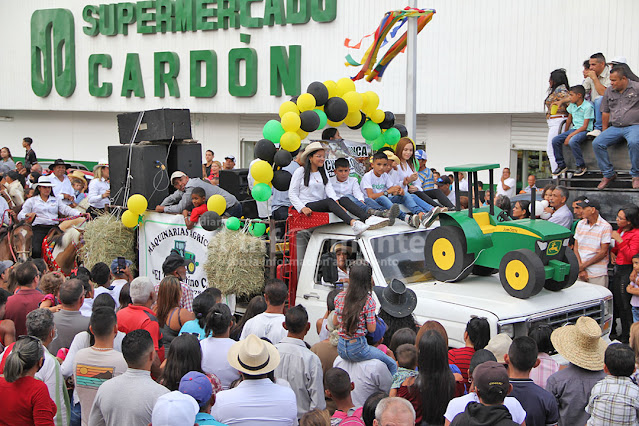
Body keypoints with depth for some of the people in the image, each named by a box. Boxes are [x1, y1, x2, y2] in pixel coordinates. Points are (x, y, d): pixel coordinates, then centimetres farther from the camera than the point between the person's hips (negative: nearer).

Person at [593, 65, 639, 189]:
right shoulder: (609, 91, 14)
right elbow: (605, 112, 20)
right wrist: (604, 131, 15)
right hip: (615, 127, 5)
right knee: (597, 143, -17)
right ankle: (608, 174, -4)